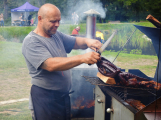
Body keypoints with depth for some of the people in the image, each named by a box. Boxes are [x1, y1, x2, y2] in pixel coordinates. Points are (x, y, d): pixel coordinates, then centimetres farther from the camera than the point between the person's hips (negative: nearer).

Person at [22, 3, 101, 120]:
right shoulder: (31, 42, -17)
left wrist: (87, 41, -15)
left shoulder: (57, 35, 9)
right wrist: (82, 58, -36)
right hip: (45, 100, -7)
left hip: (64, 96, 8)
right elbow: (51, 65, -29)